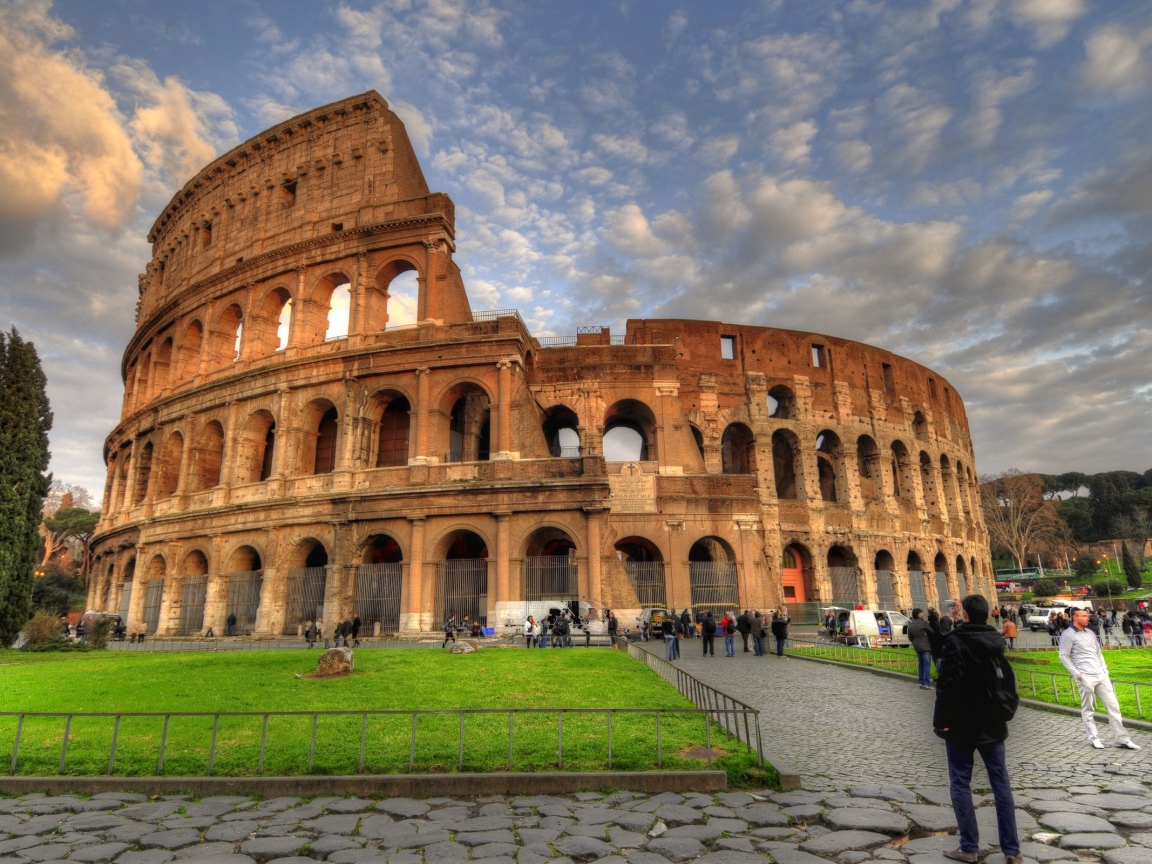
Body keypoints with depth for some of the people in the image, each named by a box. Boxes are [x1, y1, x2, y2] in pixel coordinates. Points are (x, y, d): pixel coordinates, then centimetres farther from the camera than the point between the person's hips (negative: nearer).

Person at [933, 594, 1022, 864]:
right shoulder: (995, 640, 4)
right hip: (992, 723, 6)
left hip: (961, 724, -6)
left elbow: (947, 685, -21)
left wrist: (941, 720, -14)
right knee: (1000, 783, 11)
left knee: (960, 783, 4)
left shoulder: (956, 641, -17)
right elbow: (1007, 679, 16)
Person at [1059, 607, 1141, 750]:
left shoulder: (1090, 633, 15)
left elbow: (1099, 652, 21)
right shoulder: (1068, 635, -7)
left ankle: (1121, 738, 11)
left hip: (1101, 676, 7)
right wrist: (1077, 674, -12)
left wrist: (1105, 670, 11)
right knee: (1088, 709, 2)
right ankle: (1094, 738, 13)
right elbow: (1063, 656, -8)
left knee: (1113, 706, 4)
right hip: (1085, 678, -7)